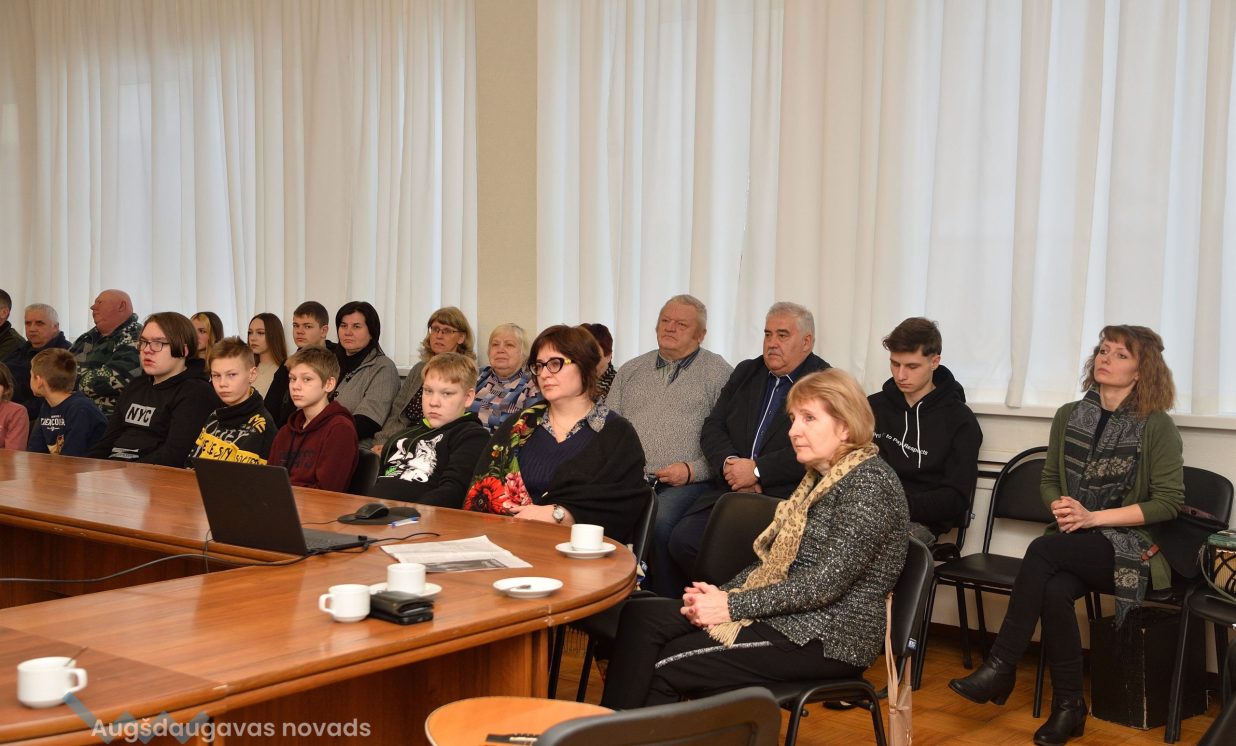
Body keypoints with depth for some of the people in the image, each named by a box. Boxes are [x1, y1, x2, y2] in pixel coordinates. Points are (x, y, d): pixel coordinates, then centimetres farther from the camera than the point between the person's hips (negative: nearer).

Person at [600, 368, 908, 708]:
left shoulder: (869, 483, -14)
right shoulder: (821, 476, 16)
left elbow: (826, 581, -21)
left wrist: (733, 606, -18)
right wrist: (721, 594, -2)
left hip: (828, 640, -9)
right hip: (782, 615, 9)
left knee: (664, 666, -17)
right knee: (640, 616, -7)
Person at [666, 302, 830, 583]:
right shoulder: (746, 373, 20)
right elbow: (713, 427, 14)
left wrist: (757, 470, -16)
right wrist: (729, 463, -7)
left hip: (785, 497, -5)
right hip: (730, 488, 6)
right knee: (682, 539, -19)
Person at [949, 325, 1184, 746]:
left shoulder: (1156, 426, -4)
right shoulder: (1069, 416, 10)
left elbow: (1169, 502, -8)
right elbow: (1049, 481, 17)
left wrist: (1093, 517, -15)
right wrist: (1061, 507, -7)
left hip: (1129, 547, -4)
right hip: (1074, 544, 4)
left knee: (1041, 551, -32)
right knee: (1054, 591, -32)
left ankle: (1001, 668, -24)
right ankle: (1068, 707, -18)